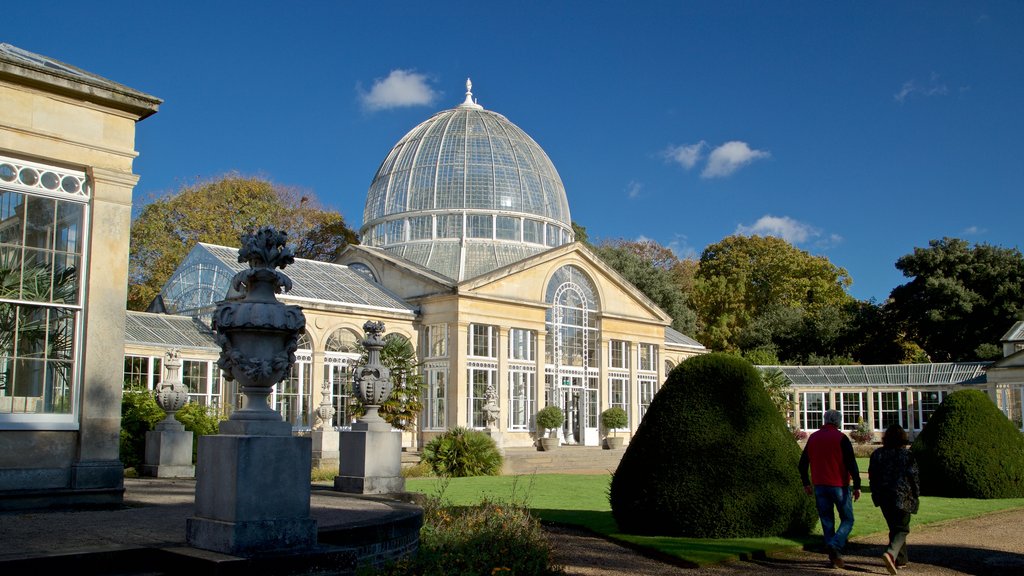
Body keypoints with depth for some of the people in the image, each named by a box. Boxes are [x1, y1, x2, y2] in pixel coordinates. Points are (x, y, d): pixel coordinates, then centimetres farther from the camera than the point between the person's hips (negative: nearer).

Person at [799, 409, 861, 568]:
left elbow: (803, 463, 13)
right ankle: (835, 545, -16)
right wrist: (857, 486, -8)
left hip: (819, 486, 4)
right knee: (847, 520, 6)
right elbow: (851, 464, -12)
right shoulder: (841, 438, -7)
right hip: (839, 486, -4)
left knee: (827, 521, 10)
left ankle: (833, 555, 8)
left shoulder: (813, 438, 8)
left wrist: (806, 484, 21)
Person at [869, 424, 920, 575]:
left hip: (884, 498, 4)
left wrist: (876, 494, 17)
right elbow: (914, 477, -5)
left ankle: (901, 560, 23)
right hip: (902, 497, -4)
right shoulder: (907, 455, -8)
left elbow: (872, 476, 6)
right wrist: (916, 495, 8)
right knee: (902, 529, 2)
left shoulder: (877, 454, 2)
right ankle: (891, 553, -22)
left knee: (894, 528, 18)